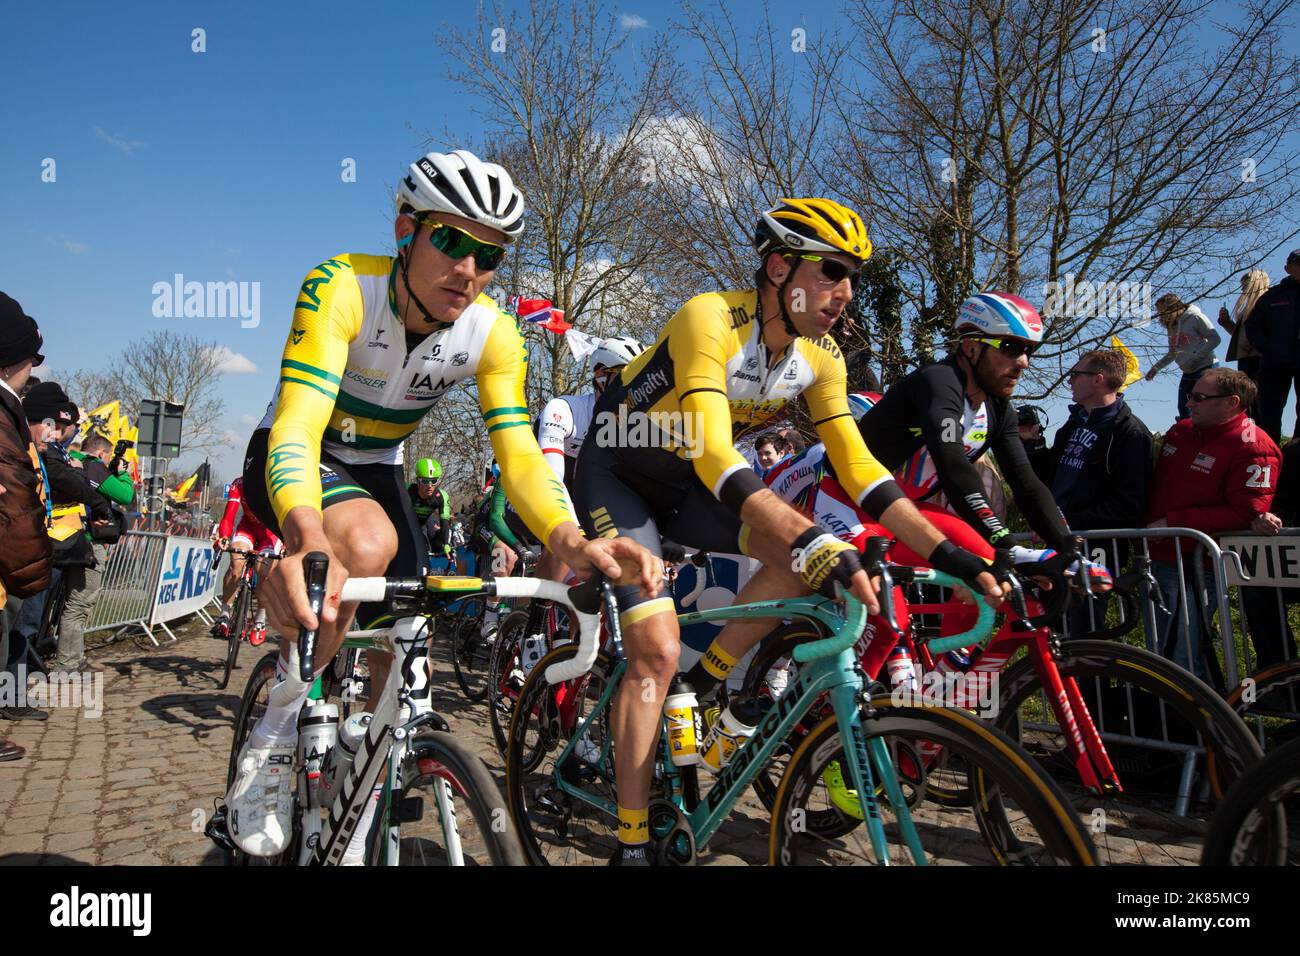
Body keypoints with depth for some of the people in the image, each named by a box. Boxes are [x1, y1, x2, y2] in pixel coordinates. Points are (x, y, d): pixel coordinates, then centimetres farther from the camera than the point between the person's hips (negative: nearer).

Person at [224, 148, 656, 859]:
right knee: (369, 542, -38)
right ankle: (273, 737, -14)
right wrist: (306, 539, -61)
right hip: (295, 463, -4)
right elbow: (296, 430, -40)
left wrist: (571, 542, -45)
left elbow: (518, 454, -25)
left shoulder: (492, 334, -17)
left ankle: (352, 839, 24)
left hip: (375, 469, 4)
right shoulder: (342, 288, -29)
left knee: (396, 667, -1)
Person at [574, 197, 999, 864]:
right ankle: (630, 845, -1)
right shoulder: (711, 319, -28)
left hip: (684, 484, 6)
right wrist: (815, 543, -50)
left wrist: (947, 554, -16)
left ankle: (702, 685, 0)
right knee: (657, 651, -16)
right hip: (616, 474, -6)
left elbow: (856, 464, -7)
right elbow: (714, 453, -40)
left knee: (809, 551, -18)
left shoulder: (820, 356, -7)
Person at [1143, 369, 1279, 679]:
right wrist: (1146, 523, 10)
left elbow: (1246, 514, -22)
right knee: (1165, 649, 21)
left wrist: (1172, 522, -22)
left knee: (1182, 658, -7)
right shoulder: (1180, 432, 11)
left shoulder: (1253, 449, -14)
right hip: (1157, 556, 8)